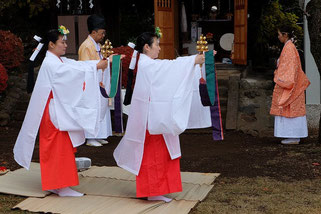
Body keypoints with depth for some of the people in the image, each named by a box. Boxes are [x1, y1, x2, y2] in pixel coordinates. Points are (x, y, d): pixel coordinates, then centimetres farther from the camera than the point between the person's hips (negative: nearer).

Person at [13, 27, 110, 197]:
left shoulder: (60, 61, 14)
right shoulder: (50, 63, -16)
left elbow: (77, 65, 4)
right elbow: (74, 71, -25)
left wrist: (99, 62, -6)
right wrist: (96, 66, -23)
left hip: (62, 110, 10)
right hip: (55, 112, -10)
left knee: (61, 147, 13)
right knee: (59, 146, -6)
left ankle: (54, 183, 21)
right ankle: (61, 186, 0)